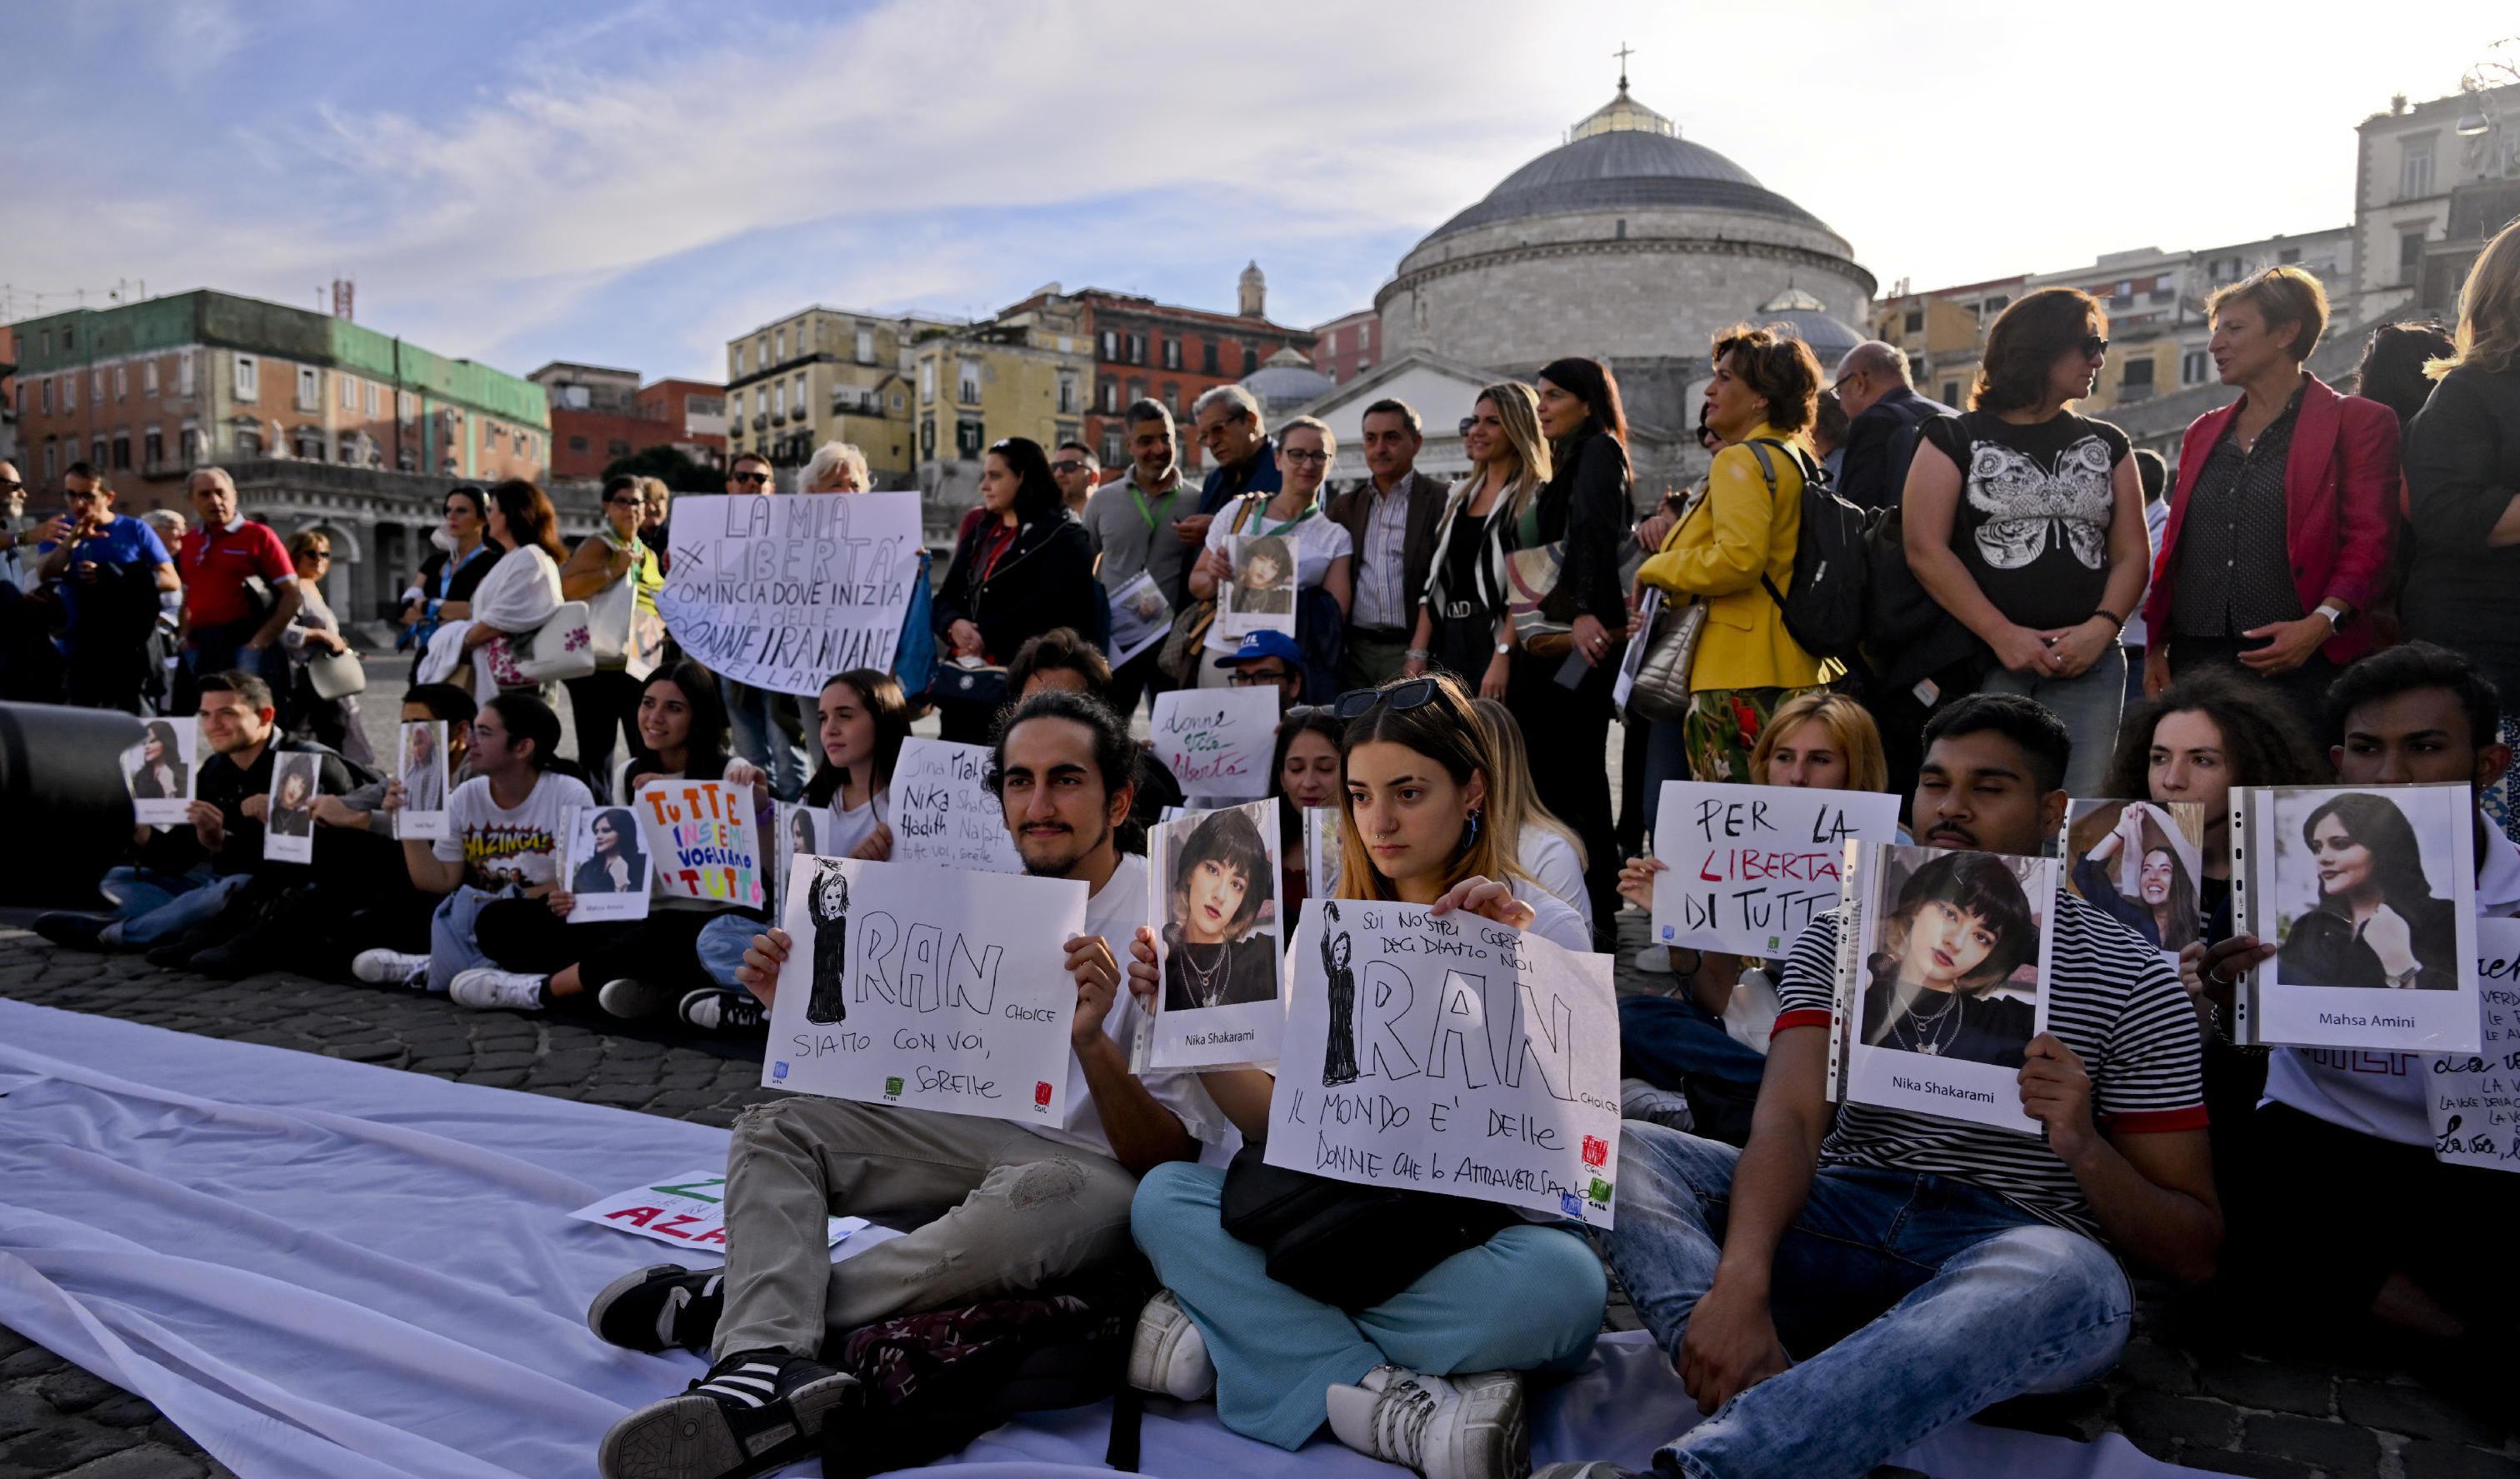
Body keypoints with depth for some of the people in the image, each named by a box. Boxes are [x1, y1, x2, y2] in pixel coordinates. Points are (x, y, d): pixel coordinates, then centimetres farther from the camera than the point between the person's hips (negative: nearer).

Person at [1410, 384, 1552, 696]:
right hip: (1447, 643, 6)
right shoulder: (1457, 495, 17)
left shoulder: (1536, 498, -4)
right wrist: (1418, 652, 7)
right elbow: (1433, 580, 14)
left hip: (1499, 643, -6)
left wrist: (1502, 657, -21)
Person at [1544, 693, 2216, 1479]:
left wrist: (2084, 1146, -20)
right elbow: (1789, 1119, -11)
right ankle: (1768, 1406, -40)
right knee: (1622, 1147, -18)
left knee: (2072, 1279, -38)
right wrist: (1741, 1281, -30)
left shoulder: (2132, 982, 3)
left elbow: (2193, 1252, 2)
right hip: (1840, 1214, 2)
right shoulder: (1848, 933, 7)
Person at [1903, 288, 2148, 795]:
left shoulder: (2106, 444, 18)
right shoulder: (1956, 439, 5)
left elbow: (2131, 552, 12)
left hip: (2088, 664, 4)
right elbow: (1924, 549, -7)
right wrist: (2003, 634, -15)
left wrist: (2103, 626, -8)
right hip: (1985, 663, -4)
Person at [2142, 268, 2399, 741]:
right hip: (2194, 659, 4)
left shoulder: (2356, 422, 4)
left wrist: (2323, 622, -20)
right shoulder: (2203, 431, 19)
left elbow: (2369, 543, -4)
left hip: (2298, 664, -4)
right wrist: (2156, 645, 9)